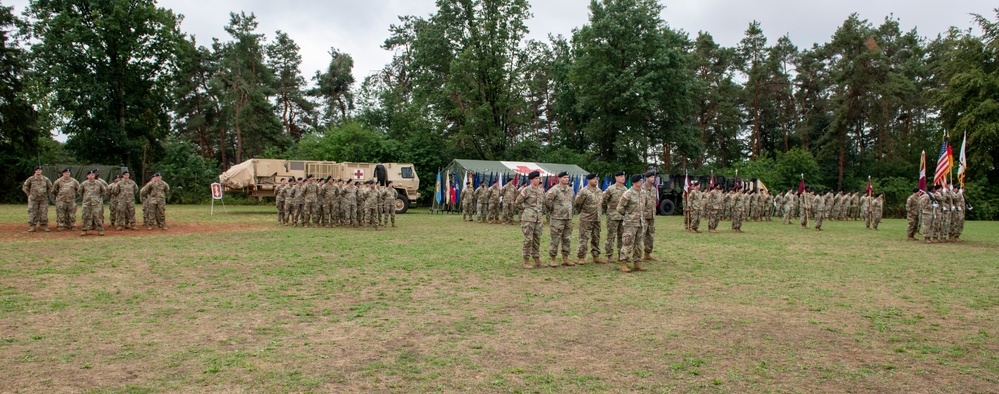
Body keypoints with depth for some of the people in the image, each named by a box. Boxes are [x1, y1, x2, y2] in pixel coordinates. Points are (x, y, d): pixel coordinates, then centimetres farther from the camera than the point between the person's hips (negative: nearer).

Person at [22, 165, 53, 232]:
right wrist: (29, 194, 5)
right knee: (32, 212, -2)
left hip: (43, 199, 1)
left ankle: (44, 226, 7)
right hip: (33, 199, -1)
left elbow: (50, 187, 17)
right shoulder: (31, 179, 1)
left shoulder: (45, 179, 6)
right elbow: (25, 187, 10)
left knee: (44, 213, 1)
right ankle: (32, 226, 1)